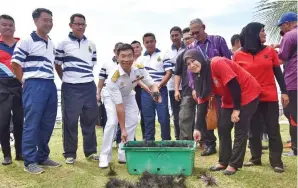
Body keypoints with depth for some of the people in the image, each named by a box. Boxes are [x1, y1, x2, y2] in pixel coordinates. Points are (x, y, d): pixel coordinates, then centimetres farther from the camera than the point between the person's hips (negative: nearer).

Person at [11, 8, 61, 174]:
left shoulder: (52, 44, 17)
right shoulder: (26, 41, -5)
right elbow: (15, 64, -7)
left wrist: (51, 79, 17)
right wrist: (26, 82, -1)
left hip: (50, 86, 7)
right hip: (34, 86, -7)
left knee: (48, 124, 11)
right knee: (32, 124, -3)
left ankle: (43, 157, 24)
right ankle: (30, 161, 6)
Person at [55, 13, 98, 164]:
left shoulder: (91, 45, 11)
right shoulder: (63, 44, -1)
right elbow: (57, 65, 5)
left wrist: (86, 76, 11)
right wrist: (66, 79, 4)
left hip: (89, 87, 4)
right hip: (71, 88, -4)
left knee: (90, 120, 9)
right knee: (70, 121, 0)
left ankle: (91, 151, 20)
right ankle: (70, 153, 12)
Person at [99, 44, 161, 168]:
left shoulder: (139, 69, -28)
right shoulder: (114, 78, -39)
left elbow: (151, 85, -16)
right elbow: (119, 106, -37)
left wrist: (156, 93, -43)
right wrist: (123, 130, -34)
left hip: (128, 95, 5)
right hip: (111, 96, -5)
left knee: (133, 121, -6)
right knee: (112, 122, -20)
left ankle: (124, 155, 5)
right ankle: (104, 157, -8)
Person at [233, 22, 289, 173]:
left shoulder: (270, 51, 3)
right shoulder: (238, 55, -2)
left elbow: (278, 73, 7)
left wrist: (284, 92, 3)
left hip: (270, 97, 1)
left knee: (273, 129, 4)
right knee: (253, 130, 9)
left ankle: (276, 161, 13)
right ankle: (255, 158, 23)